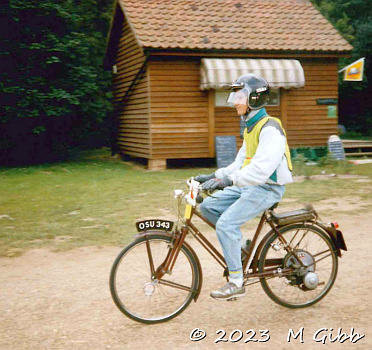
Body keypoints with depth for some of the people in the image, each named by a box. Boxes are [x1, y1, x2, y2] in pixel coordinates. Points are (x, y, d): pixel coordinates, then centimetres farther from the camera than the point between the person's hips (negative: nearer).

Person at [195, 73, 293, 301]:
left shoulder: (270, 128, -18)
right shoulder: (251, 126, 15)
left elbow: (262, 167, -31)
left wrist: (229, 180, -39)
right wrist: (214, 177, 10)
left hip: (267, 188, -10)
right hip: (248, 186, 10)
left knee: (226, 223, -21)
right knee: (208, 207, 1)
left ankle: (236, 283, -10)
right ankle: (241, 246, 13)